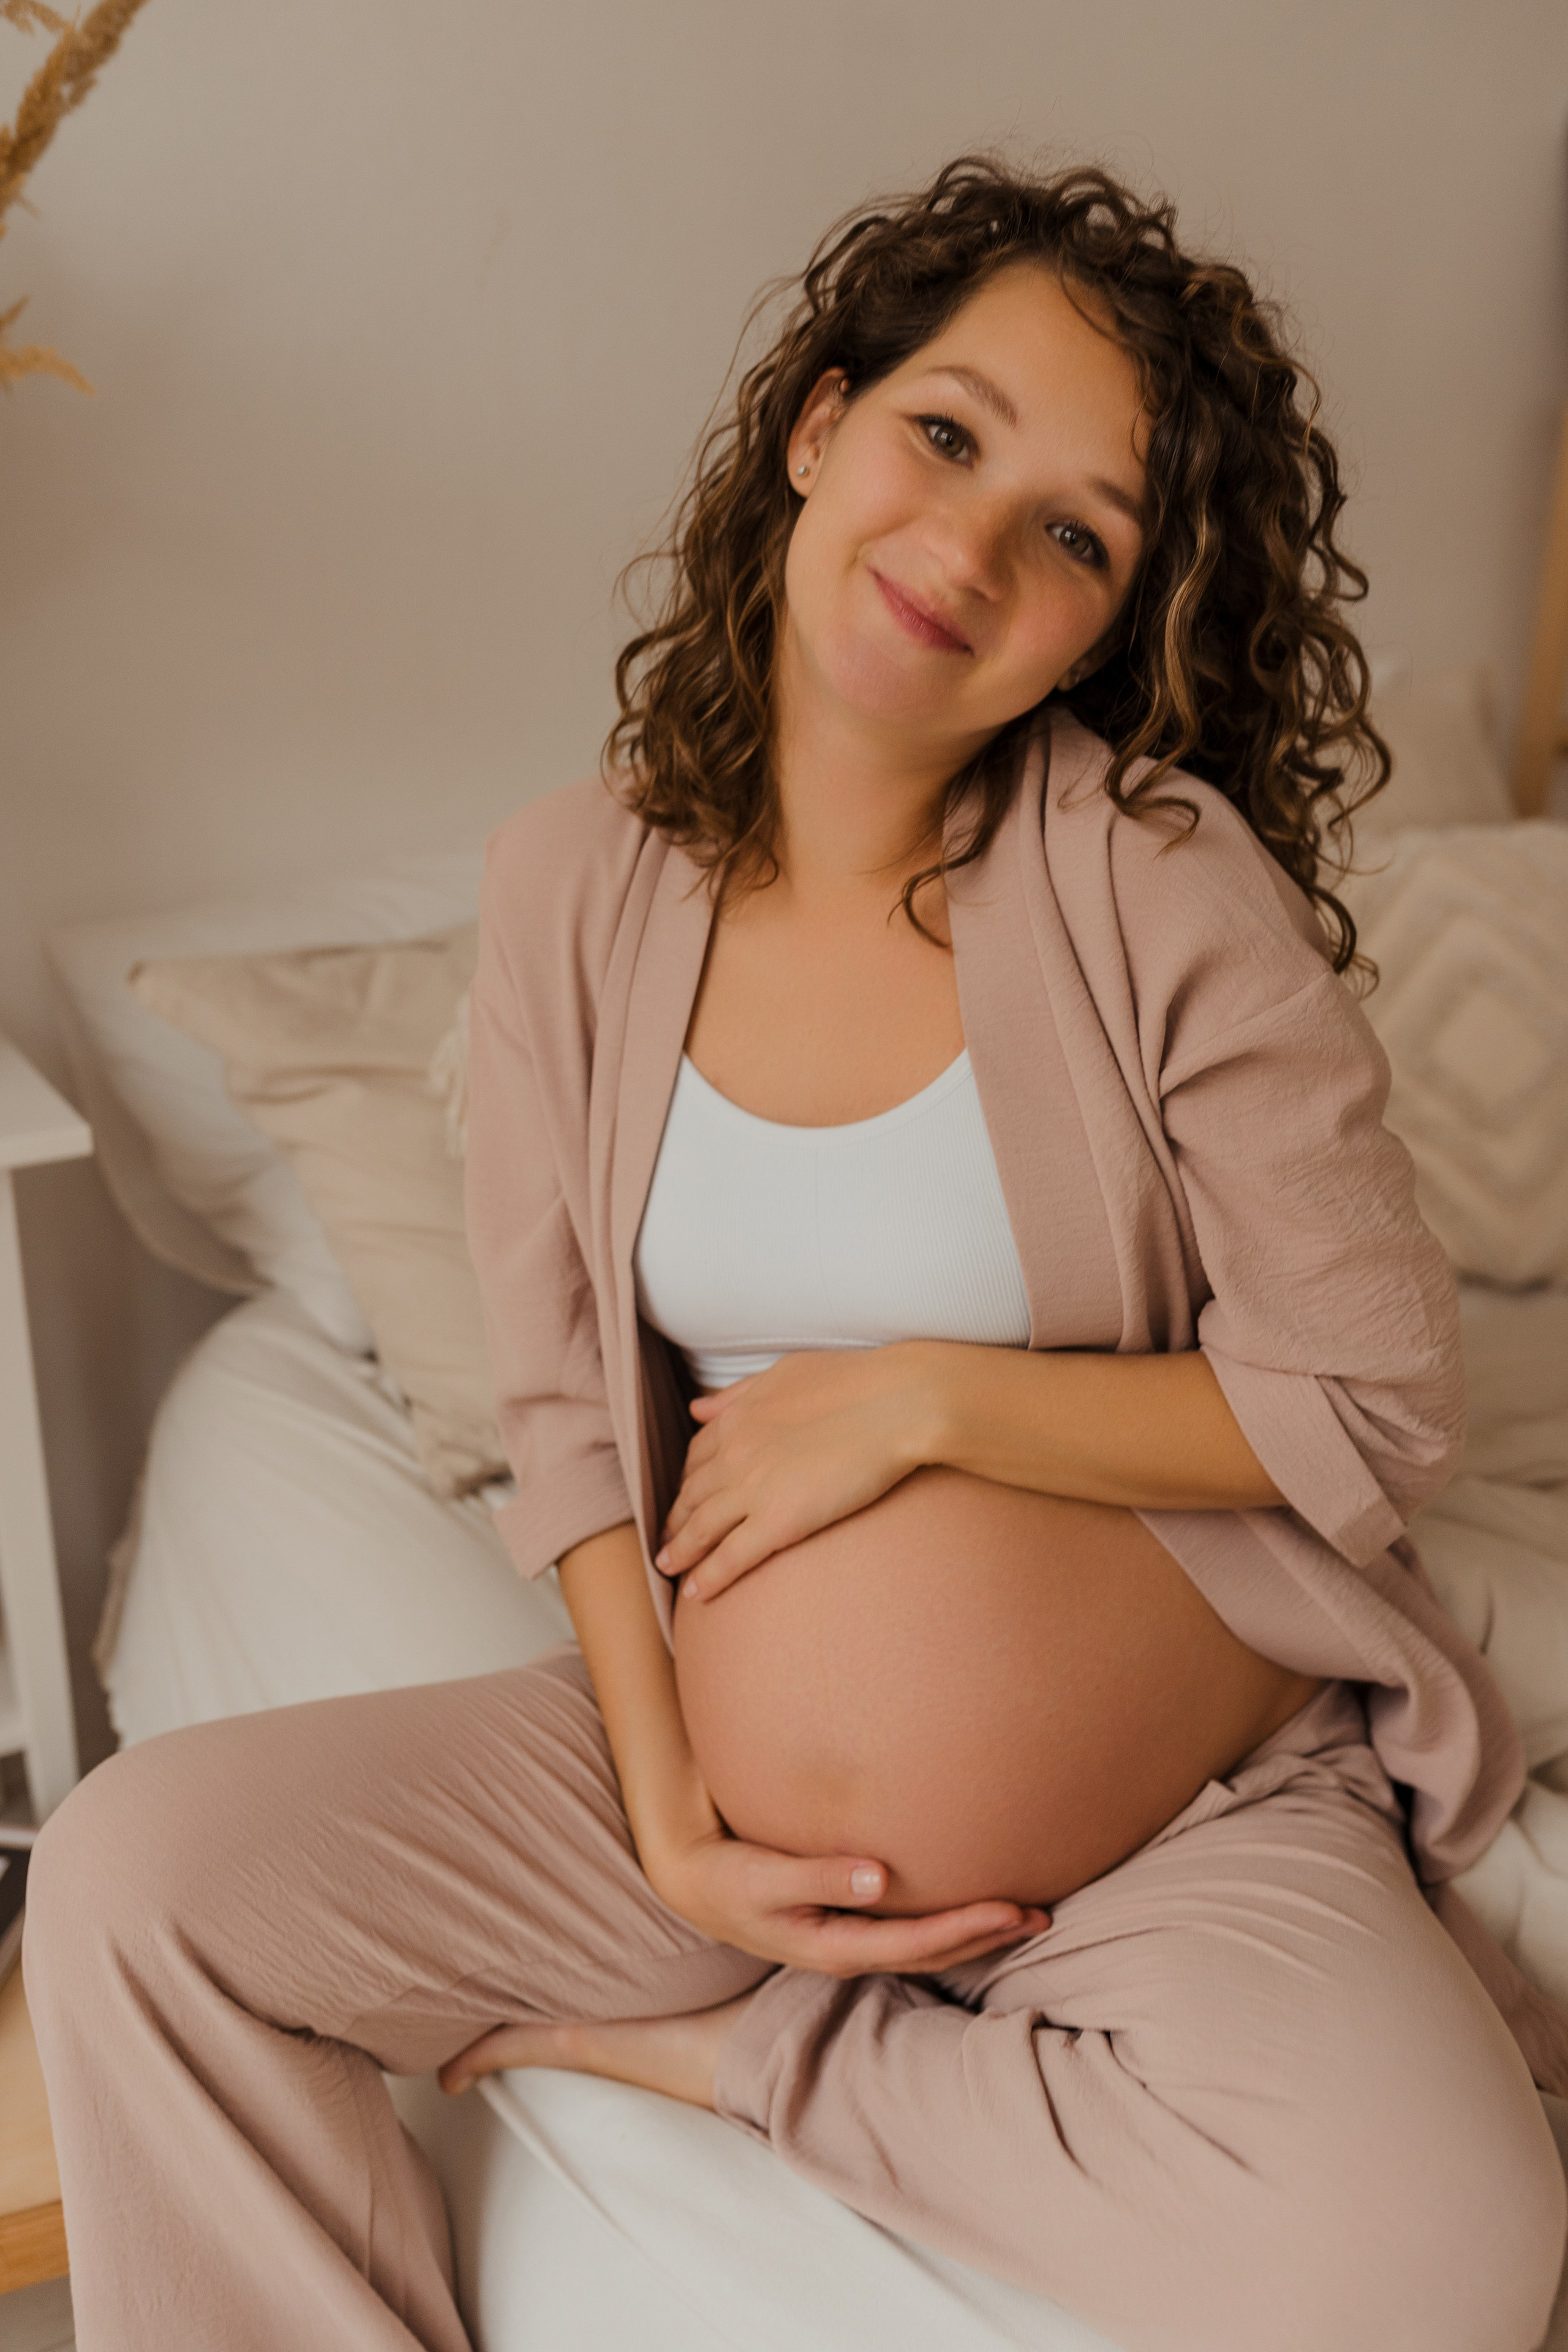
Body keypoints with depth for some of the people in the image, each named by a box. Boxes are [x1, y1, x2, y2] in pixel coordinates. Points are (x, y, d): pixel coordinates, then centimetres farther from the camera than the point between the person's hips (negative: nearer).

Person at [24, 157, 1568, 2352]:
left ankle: (712, 2049, -6)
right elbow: (569, 1408, 0)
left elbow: (1383, 1400, -10)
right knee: (130, 1875, -10)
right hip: (718, 1778, 2)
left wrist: (914, 1395, -16)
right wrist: (665, 1814, -10)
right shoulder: (573, 888, -4)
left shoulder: (1159, 878, -14)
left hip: (1201, 1819, -1)